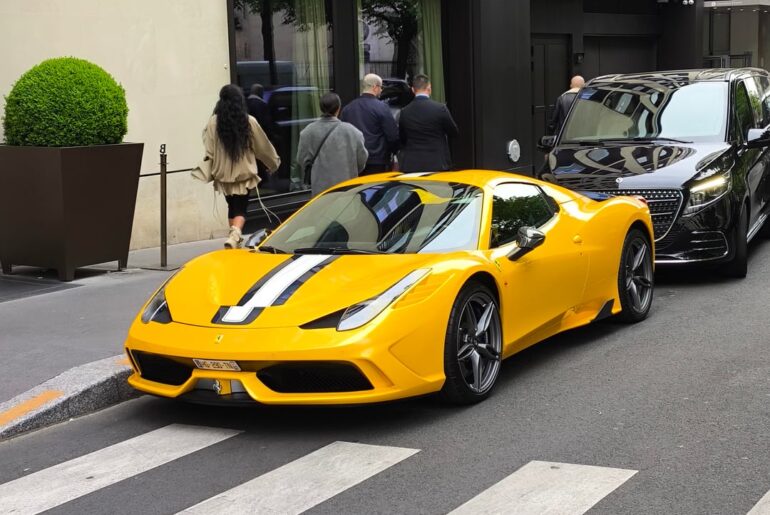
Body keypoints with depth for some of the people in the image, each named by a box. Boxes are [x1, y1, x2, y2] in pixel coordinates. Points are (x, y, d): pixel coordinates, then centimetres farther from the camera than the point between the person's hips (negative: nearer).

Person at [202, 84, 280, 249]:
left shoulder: (213, 122, -5)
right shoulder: (249, 122, -6)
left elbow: (209, 150, -8)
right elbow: (263, 147, 4)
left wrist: (210, 170, 4)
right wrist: (274, 162, 19)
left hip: (223, 173, 2)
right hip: (244, 173, -2)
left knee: (232, 206, 19)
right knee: (240, 209, 0)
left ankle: (235, 238, 26)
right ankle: (234, 235, -25)